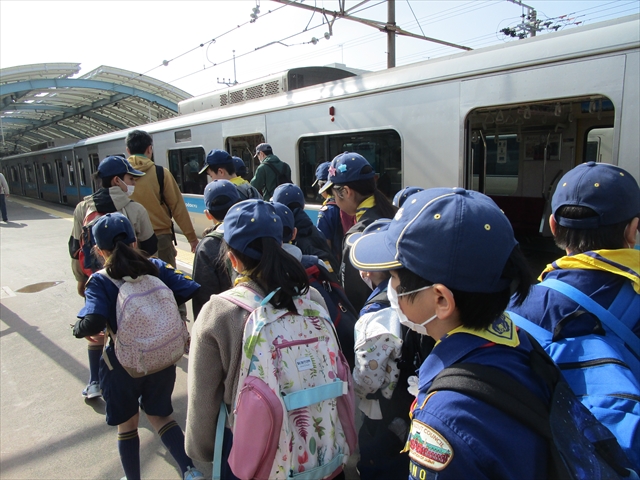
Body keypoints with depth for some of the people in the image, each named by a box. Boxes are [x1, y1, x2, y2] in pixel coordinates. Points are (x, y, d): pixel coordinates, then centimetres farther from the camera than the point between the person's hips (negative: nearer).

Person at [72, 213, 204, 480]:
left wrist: (78, 329, -7)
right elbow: (193, 291, -13)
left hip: (123, 365, -2)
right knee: (159, 415, 25)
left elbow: (93, 323, -29)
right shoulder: (156, 267, -7)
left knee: (127, 424, 22)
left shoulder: (100, 281, -15)